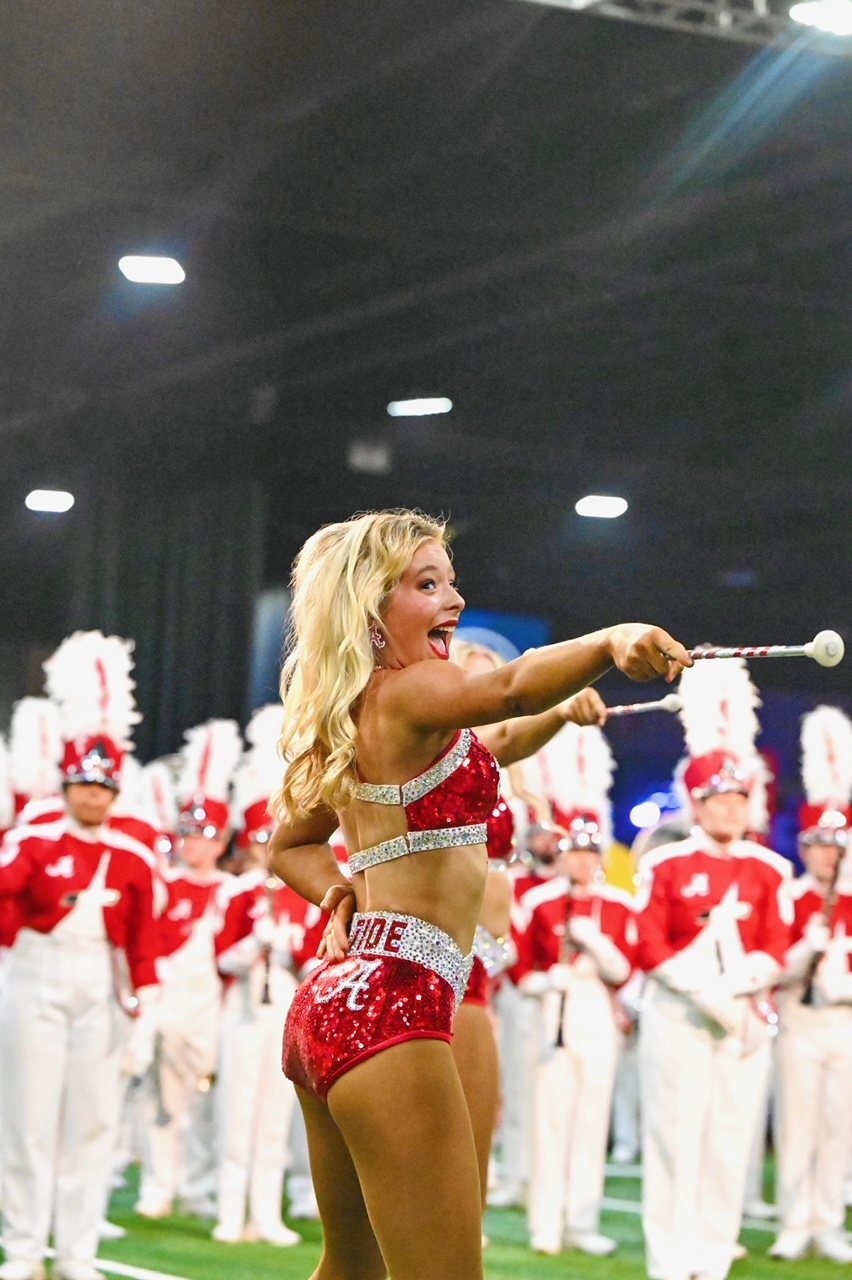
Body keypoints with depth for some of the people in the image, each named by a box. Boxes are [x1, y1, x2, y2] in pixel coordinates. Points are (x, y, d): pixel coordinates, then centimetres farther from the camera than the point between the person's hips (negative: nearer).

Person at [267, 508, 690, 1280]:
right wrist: (610, 643, -48)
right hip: (393, 1002, -11)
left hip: (332, 999, 11)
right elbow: (508, 689, -31)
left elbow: (291, 844, 34)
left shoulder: (347, 718, 20)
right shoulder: (407, 691, -8)